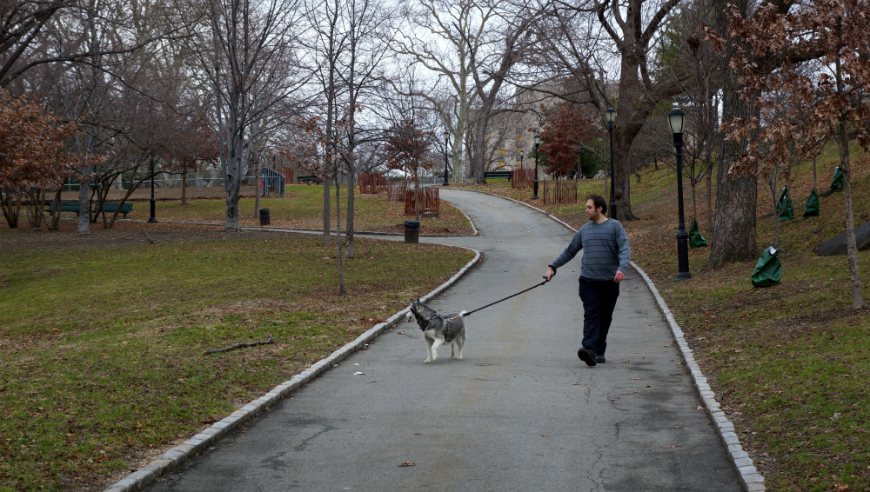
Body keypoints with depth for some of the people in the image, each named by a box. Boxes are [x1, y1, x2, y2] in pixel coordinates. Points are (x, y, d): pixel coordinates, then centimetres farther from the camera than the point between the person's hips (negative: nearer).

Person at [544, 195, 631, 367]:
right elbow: (570, 251, 23)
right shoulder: (584, 229, 14)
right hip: (588, 280, 2)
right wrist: (553, 266, 18)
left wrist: (621, 268, -27)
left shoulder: (615, 226, 2)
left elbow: (625, 249, -9)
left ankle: (599, 352, 16)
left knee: (605, 318, 7)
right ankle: (589, 349, -26)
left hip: (610, 281, -1)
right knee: (591, 315, -13)